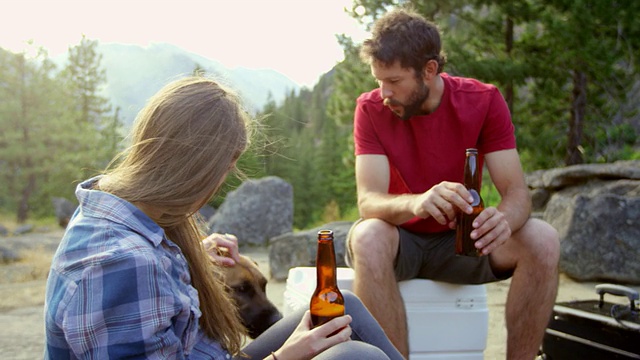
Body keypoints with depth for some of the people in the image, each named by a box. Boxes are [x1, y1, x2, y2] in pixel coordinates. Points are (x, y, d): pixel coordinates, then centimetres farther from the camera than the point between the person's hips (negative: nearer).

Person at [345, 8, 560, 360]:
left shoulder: (484, 101, -9)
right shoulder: (371, 109, -12)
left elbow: (517, 191, -14)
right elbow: (369, 200, -23)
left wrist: (504, 218, -39)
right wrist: (415, 203, -46)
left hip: (459, 239, 2)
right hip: (400, 240, -1)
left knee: (543, 241, -24)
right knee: (367, 236, -35)